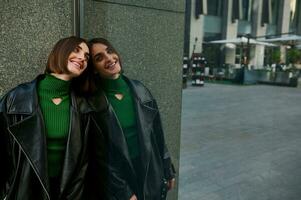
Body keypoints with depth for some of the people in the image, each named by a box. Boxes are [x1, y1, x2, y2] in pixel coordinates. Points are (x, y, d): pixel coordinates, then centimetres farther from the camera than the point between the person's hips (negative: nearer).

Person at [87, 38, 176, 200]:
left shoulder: (139, 90, -3)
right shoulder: (93, 104, -14)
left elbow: (157, 134, 3)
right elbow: (100, 156, -11)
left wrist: (168, 170, 8)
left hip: (151, 175, 4)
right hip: (117, 182, -3)